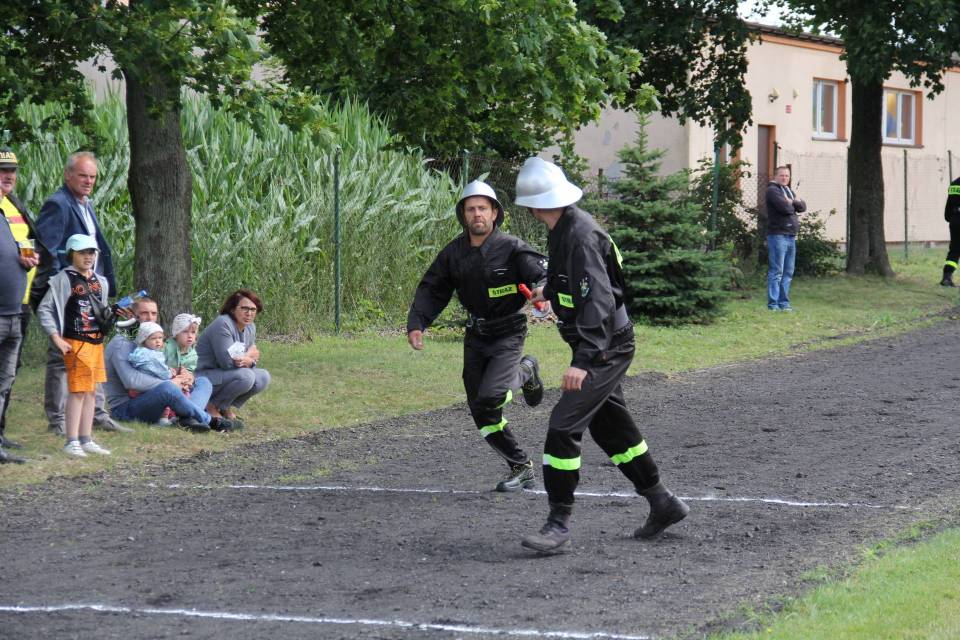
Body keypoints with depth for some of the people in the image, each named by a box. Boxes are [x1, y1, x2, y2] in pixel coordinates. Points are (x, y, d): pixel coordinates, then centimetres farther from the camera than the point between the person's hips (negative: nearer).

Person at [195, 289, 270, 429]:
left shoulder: (250, 327, 7)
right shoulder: (223, 324, -21)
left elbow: (253, 358, 6)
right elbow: (228, 362, -28)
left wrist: (248, 361, -21)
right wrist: (249, 354, -9)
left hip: (225, 375, 9)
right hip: (204, 378, -9)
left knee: (263, 377, -6)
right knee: (245, 376, -29)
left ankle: (226, 408, 5)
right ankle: (212, 407, -10)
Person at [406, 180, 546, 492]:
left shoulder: (512, 248, -15)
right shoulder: (454, 253, 0)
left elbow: (541, 275, -25)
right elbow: (431, 290, 6)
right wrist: (416, 324, -7)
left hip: (508, 334, -5)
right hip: (476, 335, 5)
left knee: (490, 395, -24)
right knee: (481, 411, 5)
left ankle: (525, 372, 10)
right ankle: (521, 468, 19)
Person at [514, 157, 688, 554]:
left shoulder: (581, 236, -23)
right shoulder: (564, 229, 7)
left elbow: (599, 301, -31)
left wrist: (583, 360, -38)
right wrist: (549, 292, 46)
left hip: (604, 349, -10)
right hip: (604, 347, 10)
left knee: (563, 426, -13)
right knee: (611, 428, 18)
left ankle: (559, 523, -10)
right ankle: (663, 504, 29)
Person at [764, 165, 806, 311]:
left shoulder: (789, 191, 22)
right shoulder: (772, 190, -5)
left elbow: (802, 207, 10)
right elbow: (783, 207, -19)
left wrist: (792, 202, -8)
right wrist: (792, 204, 1)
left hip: (791, 236, 9)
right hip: (778, 235, -9)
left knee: (788, 273, 10)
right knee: (776, 272, -9)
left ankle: (784, 302, 14)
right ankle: (773, 304, -8)